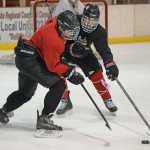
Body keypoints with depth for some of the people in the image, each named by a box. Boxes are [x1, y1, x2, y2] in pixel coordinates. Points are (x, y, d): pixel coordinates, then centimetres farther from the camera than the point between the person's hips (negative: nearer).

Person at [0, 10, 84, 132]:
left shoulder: (57, 27, 1)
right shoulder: (52, 38, -27)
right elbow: (53, 65, -24)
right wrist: (71, 73, -22)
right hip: (29, 59, -11)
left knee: (26, 92, 28)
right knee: (59, 84, -15)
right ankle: (44, 118, -12)